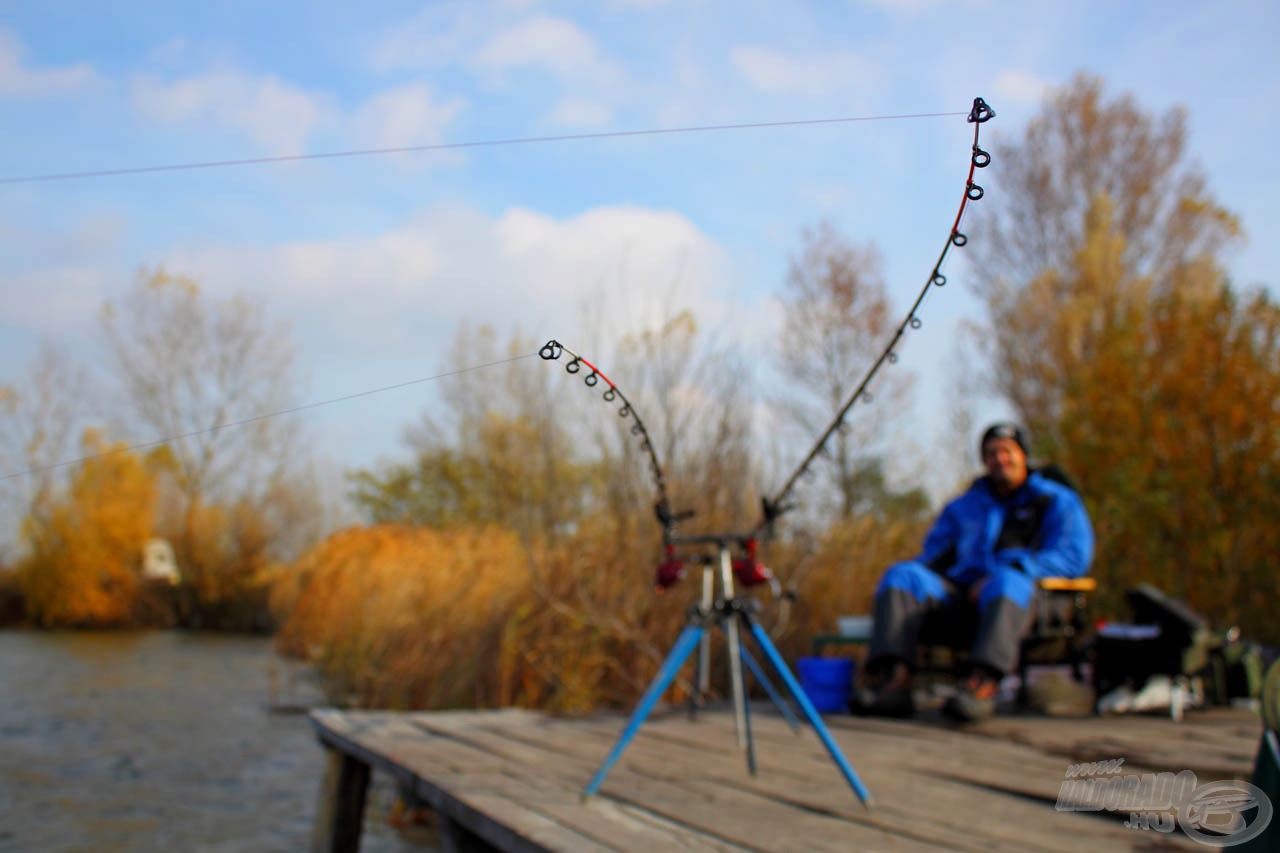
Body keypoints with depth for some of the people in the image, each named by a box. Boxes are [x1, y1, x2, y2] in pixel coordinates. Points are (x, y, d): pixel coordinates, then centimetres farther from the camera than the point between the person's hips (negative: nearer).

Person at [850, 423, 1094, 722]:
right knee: (901, 576, -22)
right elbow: (934, 553, 24)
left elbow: (1074, 557, 0)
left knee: (1007, 583, -39)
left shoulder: (1057, 501, 17)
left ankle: (984, 683, -58)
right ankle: (893, 681, -42)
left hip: (1026, 595, -4)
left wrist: (1013, 570, -15)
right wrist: (922, 568, -4)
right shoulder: (963, 506, 30)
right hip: (958, 590, 4)